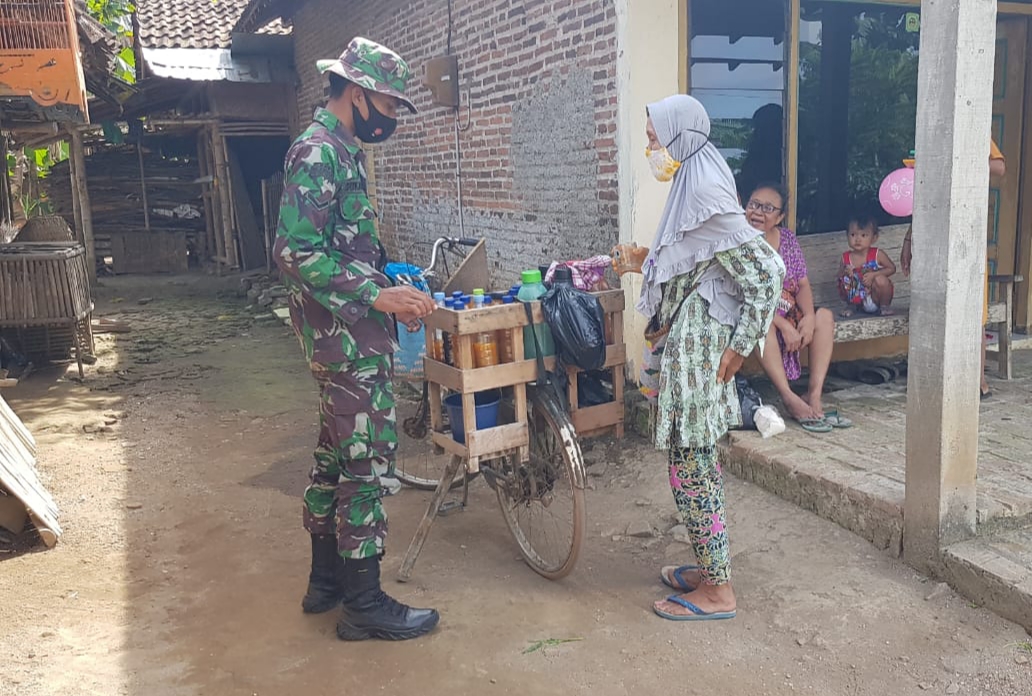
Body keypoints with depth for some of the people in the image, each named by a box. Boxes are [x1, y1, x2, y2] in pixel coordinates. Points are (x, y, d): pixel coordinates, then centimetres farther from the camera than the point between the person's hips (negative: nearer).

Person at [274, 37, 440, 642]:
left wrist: (392, 290, 14)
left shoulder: (341, 151, 16)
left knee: (337, 455, 17)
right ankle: (365, 605, 8)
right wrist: (378, 295, -26)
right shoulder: (319, 152, -15)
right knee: (370, 463, -4)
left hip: (344, 335, 11)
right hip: (351, 339, -11)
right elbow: (296, 252, -24)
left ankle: (327, 579, 30)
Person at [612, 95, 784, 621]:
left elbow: (764, 271, -21)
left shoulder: (705, 195, -16)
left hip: (700, 347, -10)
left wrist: (739, 346, -19)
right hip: (687, 343, 10)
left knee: (691, 466, -3)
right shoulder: (692, 189, 14)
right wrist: (642, 263, 16)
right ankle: (710, 567, 30)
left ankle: (717, 592, 9)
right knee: (697, 461, 17)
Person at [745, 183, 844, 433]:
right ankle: (789, 398, -36)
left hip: (788, 315, 6)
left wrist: (809, 315, -17)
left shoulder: (787, 238, 6)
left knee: (825, 316, -14)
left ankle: (814, 396, -22)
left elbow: (803, 284, 5)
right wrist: (784, 325, -27)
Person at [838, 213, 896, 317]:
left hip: (875, 297, -2)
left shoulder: (877, 255, -13)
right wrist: (844, 272, -23)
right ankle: (851, 306, 8)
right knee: (842, 284, -20)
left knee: (880, 280, -30)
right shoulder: (846, 257, -6)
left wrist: (874, 274, -22)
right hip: (857, 300, 2)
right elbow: (839, 275, 2)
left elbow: (892, 268, -7)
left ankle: (884, 306, -3)